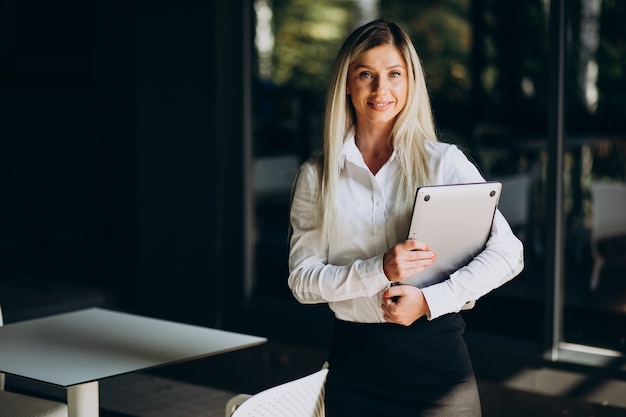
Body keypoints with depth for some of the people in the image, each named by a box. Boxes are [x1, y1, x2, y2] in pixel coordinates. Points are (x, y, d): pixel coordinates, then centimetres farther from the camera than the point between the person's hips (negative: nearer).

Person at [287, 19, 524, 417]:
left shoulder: (444, 162, -2)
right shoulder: (317, 175, 3)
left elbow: (508, 252, -9)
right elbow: (302, 280, -3)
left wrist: (431, 299, -19)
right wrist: (378, 270, -18)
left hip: (435, 353, -1)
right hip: (354, 358, 2)